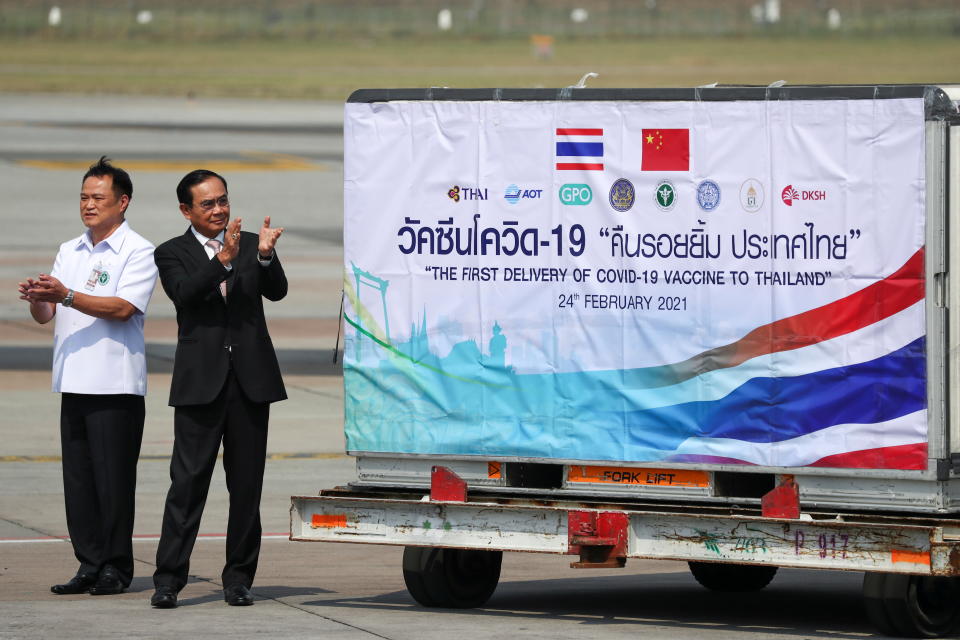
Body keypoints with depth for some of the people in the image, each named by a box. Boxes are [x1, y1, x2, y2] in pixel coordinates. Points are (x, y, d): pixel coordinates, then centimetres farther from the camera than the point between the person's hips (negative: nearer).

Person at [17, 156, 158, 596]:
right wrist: (37, 298, -10)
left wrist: (66, 295, -24)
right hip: (74, 381, 6)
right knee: (77, 477, 5)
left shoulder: (138, 253, -3)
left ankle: (116, 567, 2)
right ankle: (89, 565, 10)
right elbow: (45, 315, 13)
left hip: (116, 384, -6)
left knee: (112, 477, -4)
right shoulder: (69, 252, 17)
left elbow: (123, 308, -17)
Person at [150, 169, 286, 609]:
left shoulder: (250, 245, 10)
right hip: (200, 382, -2)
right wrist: (223, 259, -26)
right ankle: (168, 580, -7)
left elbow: (277, 291, -4)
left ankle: (239, 579, 12)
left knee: (246, 484, 5)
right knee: (188, 480, -7)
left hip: (250, 380, 2)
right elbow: (184, 293, -14)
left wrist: (265, 256, -24)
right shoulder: (172, 254, 5)